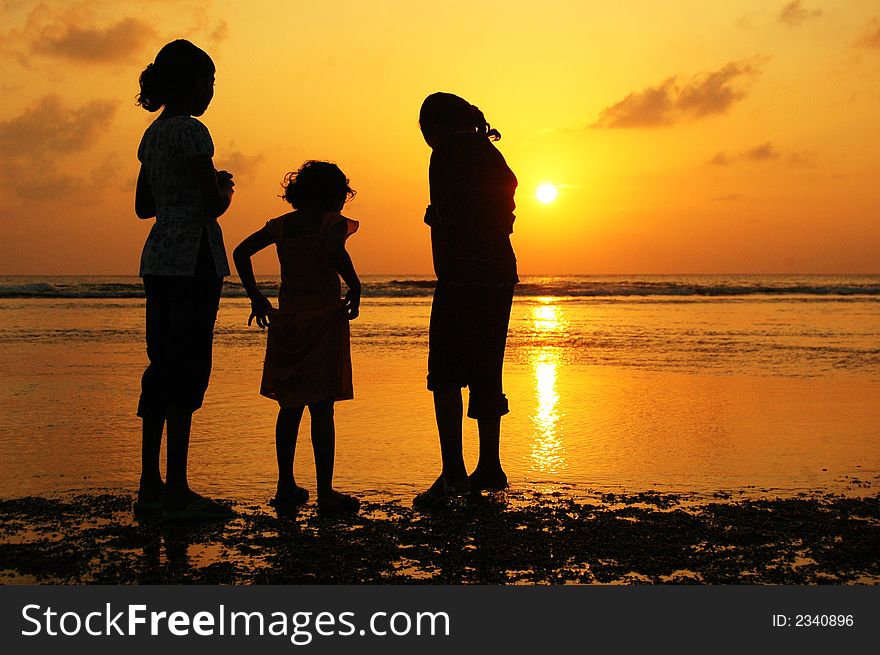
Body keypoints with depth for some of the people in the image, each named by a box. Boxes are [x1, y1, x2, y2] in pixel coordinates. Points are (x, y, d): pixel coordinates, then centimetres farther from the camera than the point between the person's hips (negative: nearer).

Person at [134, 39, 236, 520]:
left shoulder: (153, 134, 17)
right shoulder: (190, 130, -10)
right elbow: (214, 204, -14)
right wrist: (224, 188, 7)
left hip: (158, 258, 9)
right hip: (193, 256, -9)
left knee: (163, 367, 10)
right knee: (187, 368, -8)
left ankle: (150, 485, 14)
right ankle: (177, 493, -6)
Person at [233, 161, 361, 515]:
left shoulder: (281, 224, 10)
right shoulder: (334, 222, -4)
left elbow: (240, 252, 7)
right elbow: (333, 248, -26)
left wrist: (255, 296, 10)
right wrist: (354, 286, -14)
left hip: (286, 322, 5)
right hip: (325, 319, -5)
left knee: (290, 407, 13)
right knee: (321, 409, -2)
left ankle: (286, 487, 18)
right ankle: (325, 493, 1)